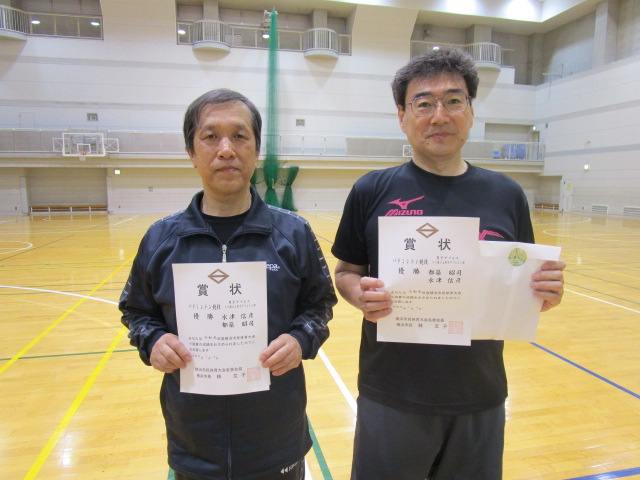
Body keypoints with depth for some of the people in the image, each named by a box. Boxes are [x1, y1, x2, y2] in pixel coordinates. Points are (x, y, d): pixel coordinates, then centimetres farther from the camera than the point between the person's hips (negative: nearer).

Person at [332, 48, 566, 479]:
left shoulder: (506, 195, 0)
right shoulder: (372, 191, -6)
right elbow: (345, 272, 0)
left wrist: (545, 292, -13)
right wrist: (360, 294, -20)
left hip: (481, 398, 3)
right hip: (391, 399, -2)